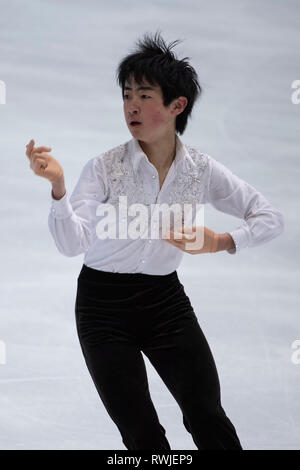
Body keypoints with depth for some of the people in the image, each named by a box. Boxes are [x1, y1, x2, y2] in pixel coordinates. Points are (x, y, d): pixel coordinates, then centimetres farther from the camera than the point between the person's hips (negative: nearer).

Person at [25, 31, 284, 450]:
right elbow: (72, 244, -24)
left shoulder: (201, 170, -6)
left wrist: (222, 242, -19)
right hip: (104, 304, -2)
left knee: (207, 418, -4)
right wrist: (58, 185, -39)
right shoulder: (105, 168, -13)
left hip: (165, 298, 2)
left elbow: (271, 218, -2)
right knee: (141, 434, -2)